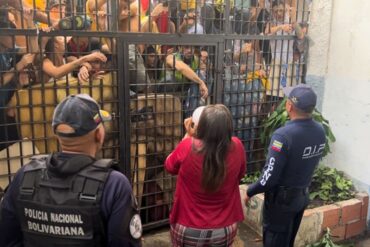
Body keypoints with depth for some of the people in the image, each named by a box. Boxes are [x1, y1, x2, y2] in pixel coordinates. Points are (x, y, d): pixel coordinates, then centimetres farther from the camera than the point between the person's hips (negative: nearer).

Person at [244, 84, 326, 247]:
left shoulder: (283, 135, -28)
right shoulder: (320, 131, -6)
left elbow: (270, 176, -24)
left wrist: (250, 191, -11)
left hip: (282, 198, -6)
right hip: (303, 195, 7)